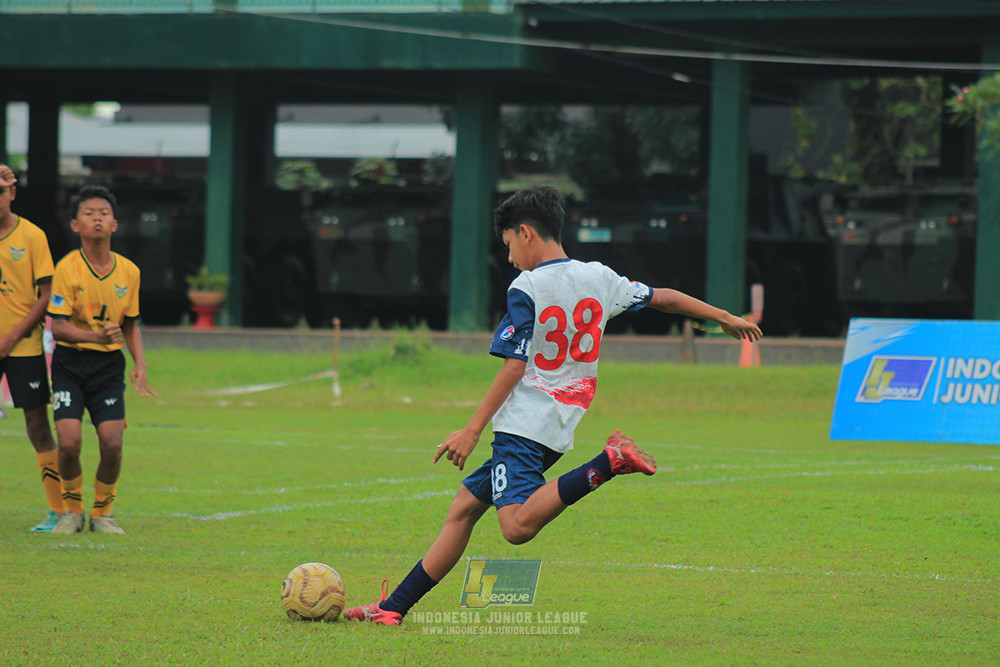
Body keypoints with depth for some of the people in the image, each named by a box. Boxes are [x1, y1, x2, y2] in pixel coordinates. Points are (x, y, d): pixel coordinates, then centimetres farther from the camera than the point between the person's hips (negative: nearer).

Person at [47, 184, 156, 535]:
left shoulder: (129, 272, 2)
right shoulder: (67, 268, -10)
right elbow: (58, 327, -12)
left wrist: (140, 364, 0)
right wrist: (97, 336, -28)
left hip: (109, 365, 3)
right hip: (69, 362, -3)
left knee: (112, 443, -11)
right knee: (69, 441, -16)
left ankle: (102, 512, 12)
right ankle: (72, 510, 10)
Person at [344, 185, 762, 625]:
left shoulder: (526, 290, -10)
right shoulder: (600, 279, 10)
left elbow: (514, 368, -13)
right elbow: (663, 298, 20)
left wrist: (473, 430, -9)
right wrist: (724, 318, 35)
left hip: (523, 424, -9)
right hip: (559, 428, 9)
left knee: (518, 525, -28)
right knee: (464, 506, 13)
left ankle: (608, 463, -31)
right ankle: (395, 607, 11)